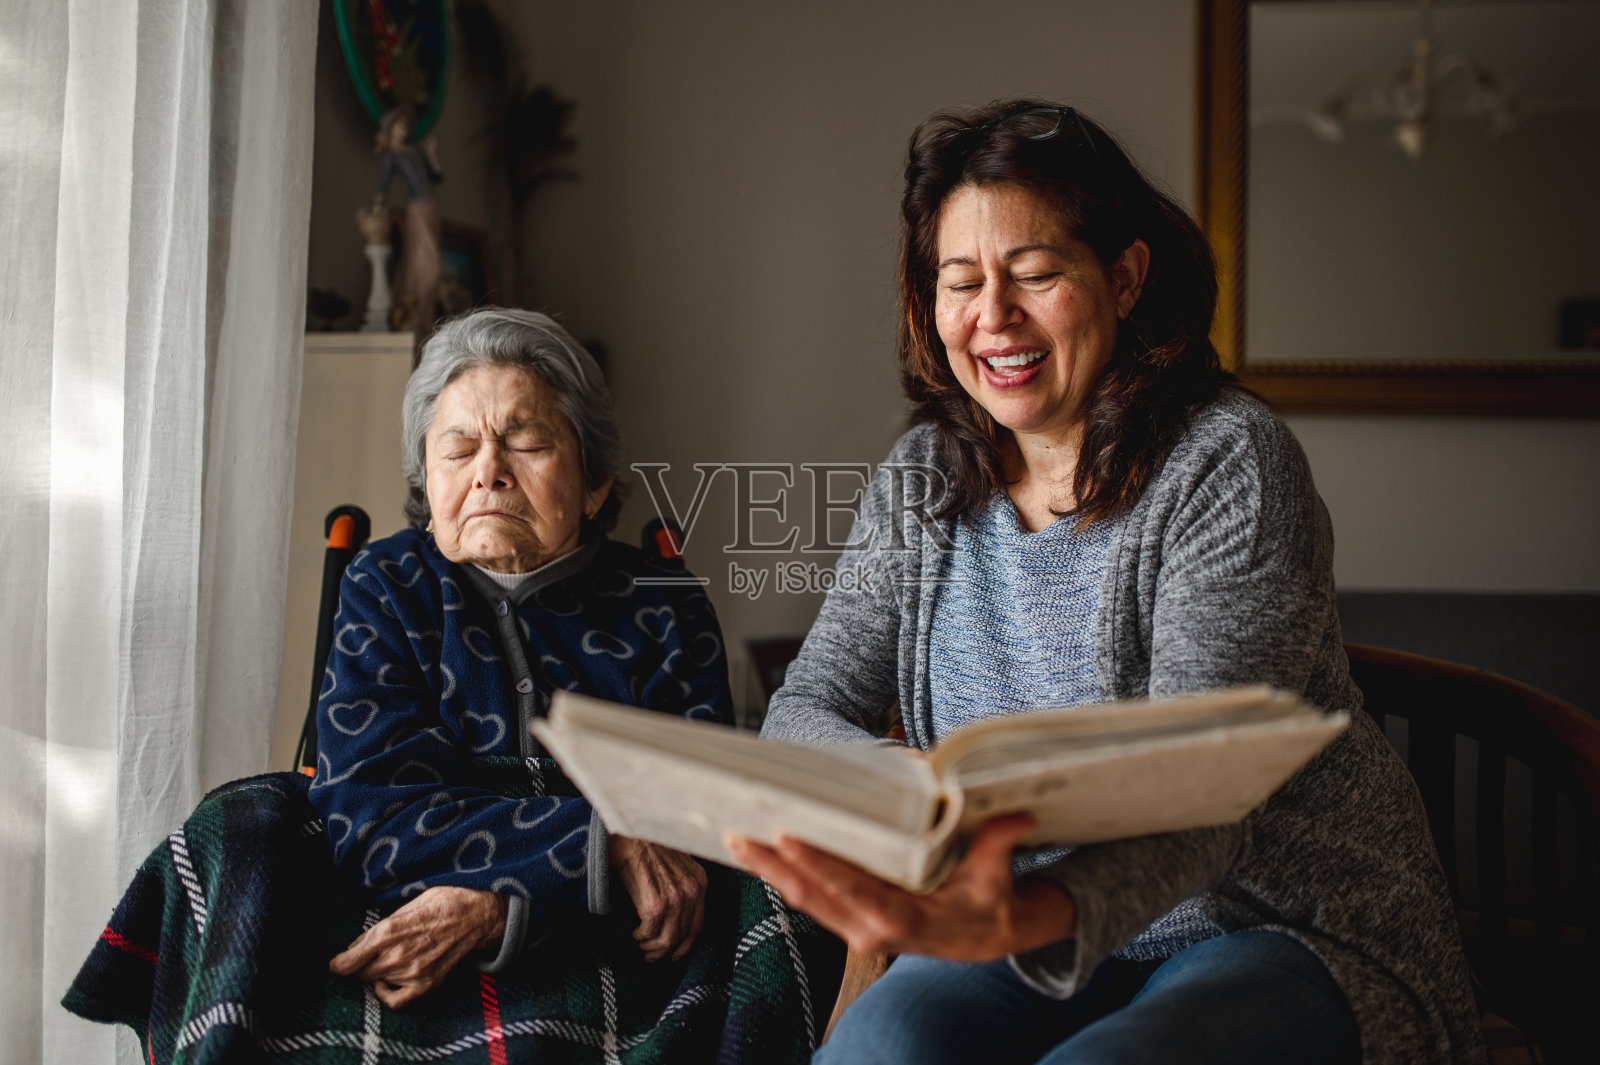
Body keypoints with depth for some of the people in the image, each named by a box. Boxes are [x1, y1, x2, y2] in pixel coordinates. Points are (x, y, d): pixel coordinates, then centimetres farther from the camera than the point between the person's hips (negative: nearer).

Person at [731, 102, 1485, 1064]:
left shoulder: (1230, 464, -15)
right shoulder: (921, 483, 3)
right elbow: (808, 708, 1)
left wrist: (1028, 915, -47)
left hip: (1279, 930, -3)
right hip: (1028, 918, 4)